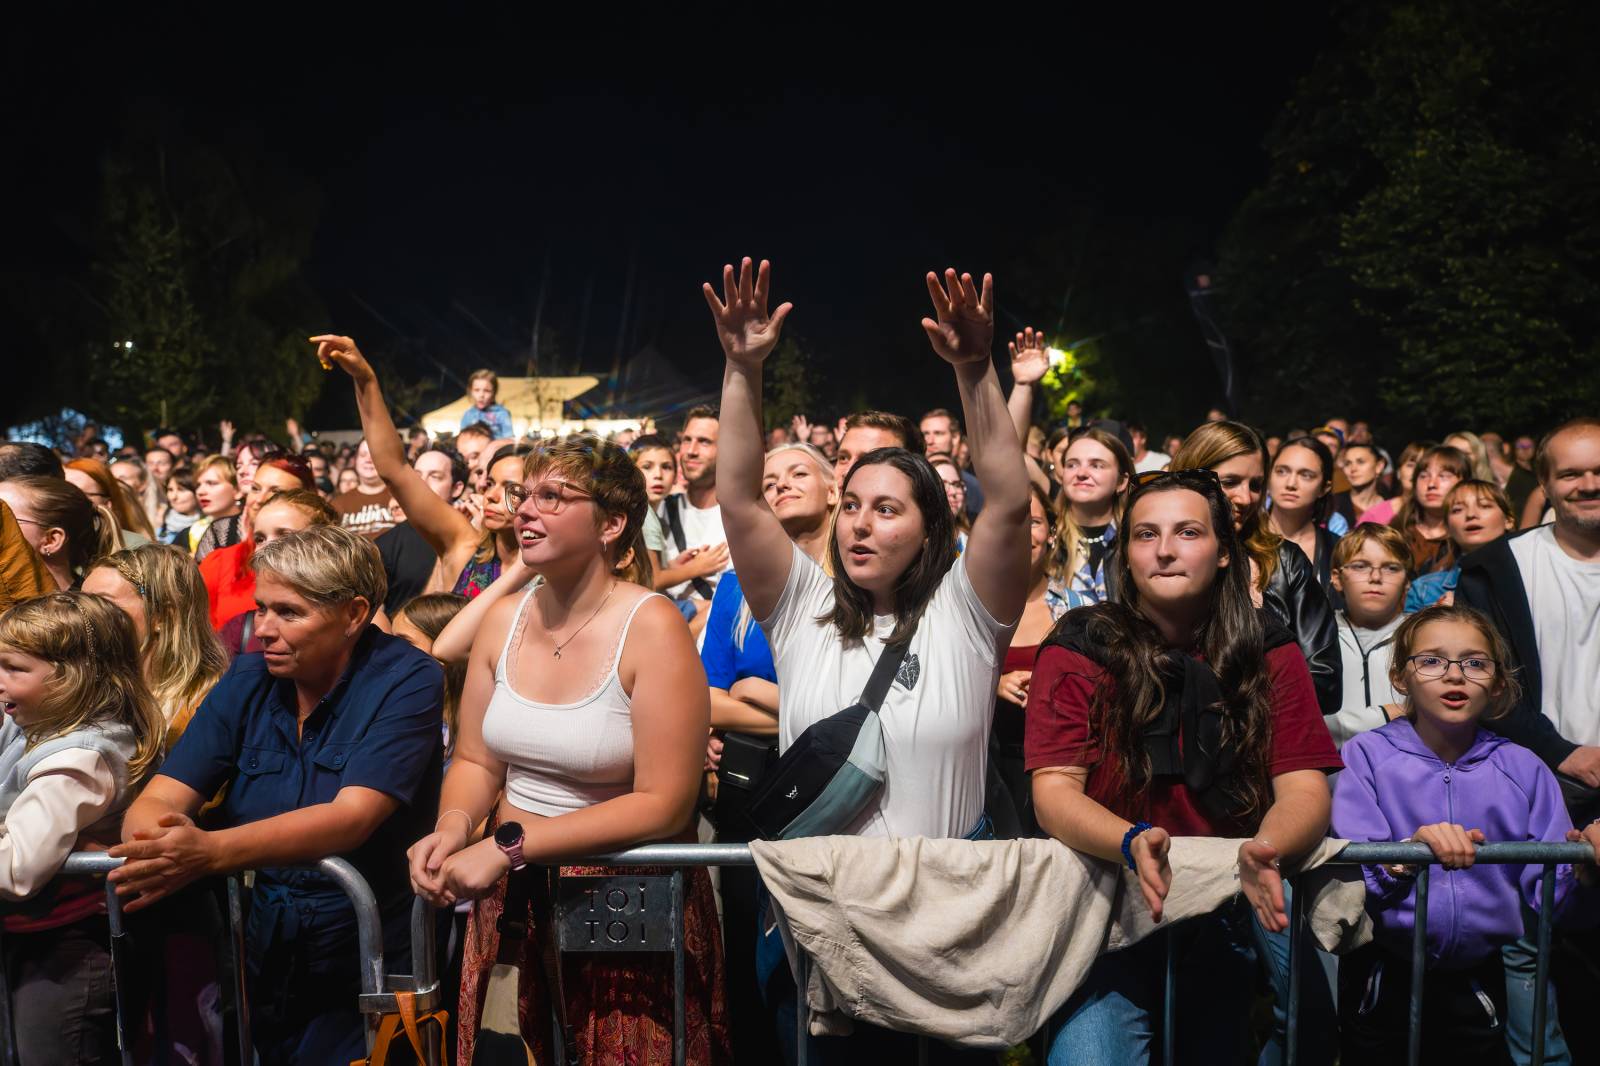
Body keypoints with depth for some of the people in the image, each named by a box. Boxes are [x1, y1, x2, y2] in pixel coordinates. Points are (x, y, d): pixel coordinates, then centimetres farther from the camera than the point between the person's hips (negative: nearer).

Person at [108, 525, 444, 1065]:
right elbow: (159, 799, -5)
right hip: (264, 961, 4)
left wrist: (211, 850, -42)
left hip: (367, 969, -4)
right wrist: (154, 846, -30)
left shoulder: (406, 681, -15)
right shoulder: (248, 681, 1)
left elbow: (351, 817, -28)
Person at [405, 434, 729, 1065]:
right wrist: (453, 827, -14)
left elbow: (664, 804, -21)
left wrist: (510, 844, -24)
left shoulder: (652, 627, -17)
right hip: (509, 896, 5)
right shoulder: (504, 619, 1)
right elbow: (475, 761, 8)